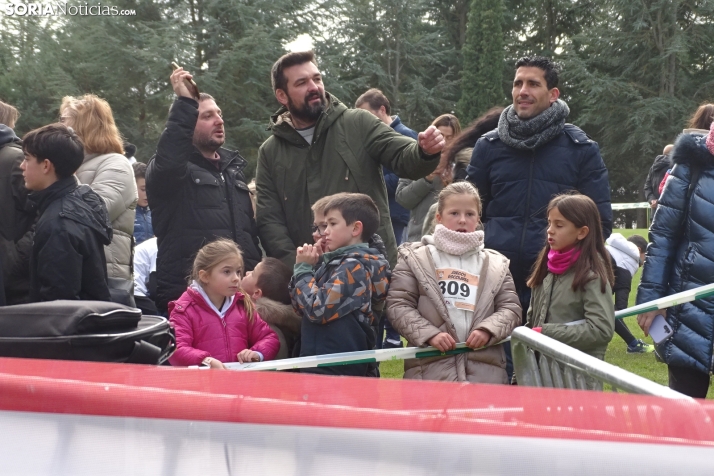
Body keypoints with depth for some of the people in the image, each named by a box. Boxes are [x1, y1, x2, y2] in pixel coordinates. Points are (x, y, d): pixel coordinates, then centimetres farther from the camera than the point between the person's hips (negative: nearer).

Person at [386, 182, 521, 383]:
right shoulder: (415, 258, 7)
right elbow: (398, 305, 1)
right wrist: (429, 334, -13)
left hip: (485, 372, 2)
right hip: (429, 368, -2)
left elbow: (511, 308, 12)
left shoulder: (496, 265, 15)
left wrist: (487, 330, -9)